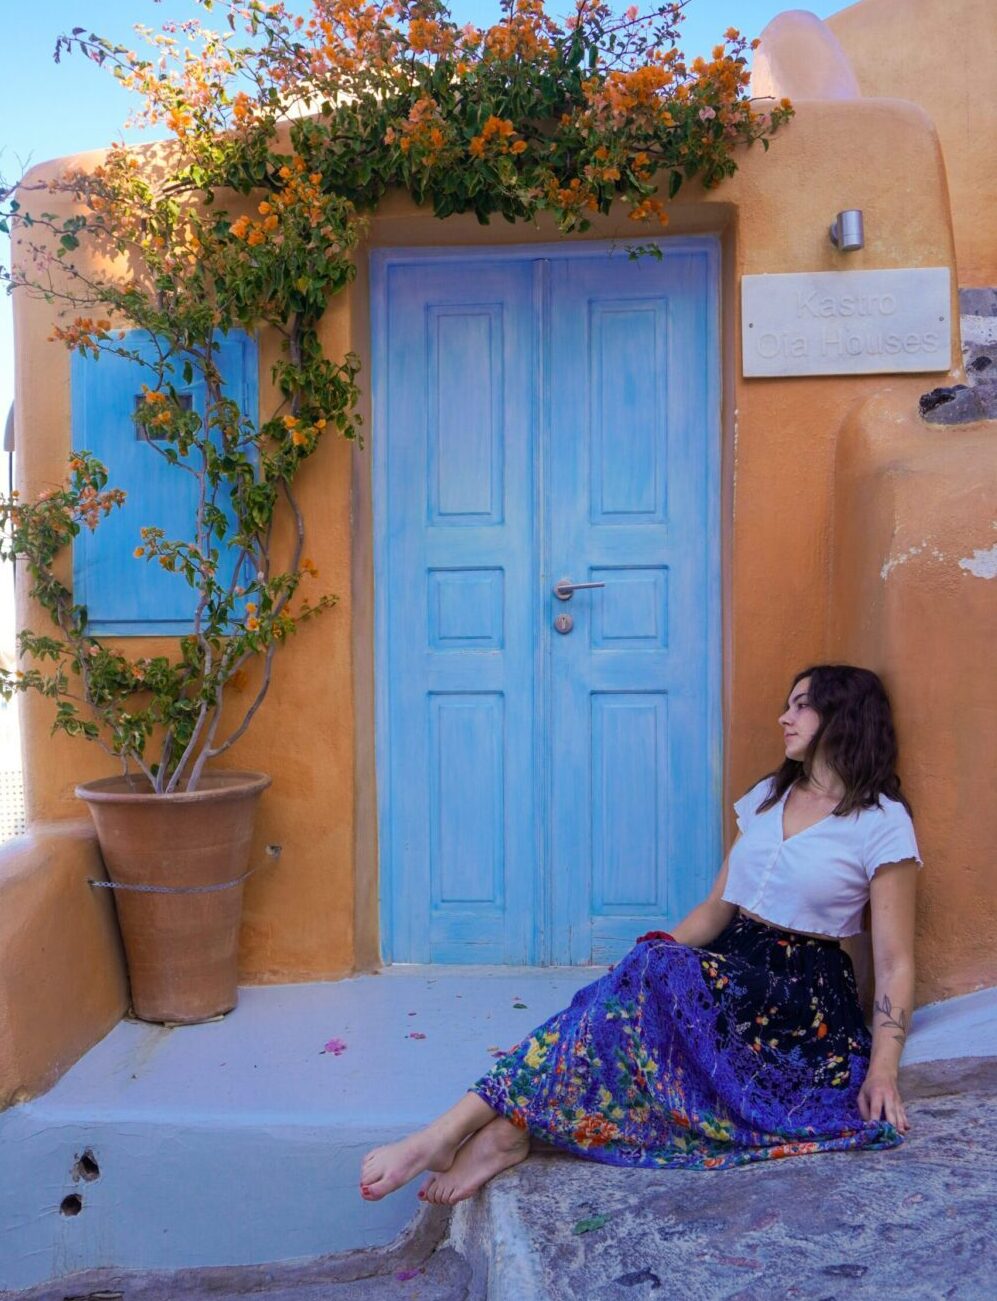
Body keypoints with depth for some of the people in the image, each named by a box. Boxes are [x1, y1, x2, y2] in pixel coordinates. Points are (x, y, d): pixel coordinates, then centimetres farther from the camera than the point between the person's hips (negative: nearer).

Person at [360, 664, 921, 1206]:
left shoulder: (883, 823, -5)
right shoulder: (766, 797, 14)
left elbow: (895, 963, -7)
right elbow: (716, 909, 14)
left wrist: (882, 1070, -19)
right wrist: (655, 953, -2)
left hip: (803, 1006, -5)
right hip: (733, 976, 5)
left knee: (649, 975, -32)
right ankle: (509, 1125, -40)